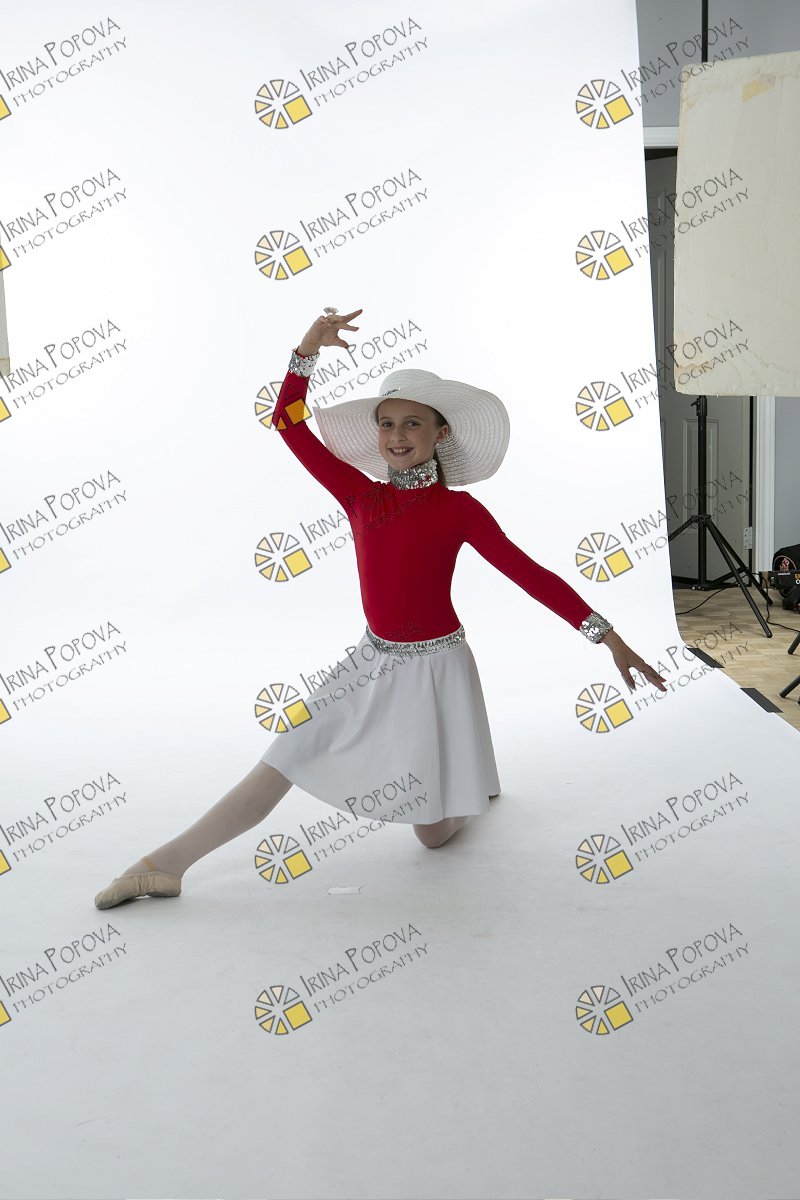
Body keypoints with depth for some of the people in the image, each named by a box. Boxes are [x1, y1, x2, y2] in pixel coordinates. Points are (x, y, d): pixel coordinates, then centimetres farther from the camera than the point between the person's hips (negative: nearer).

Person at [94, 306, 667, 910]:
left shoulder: (459, 510, -10)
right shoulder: (361, 495, 0)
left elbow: (531, 574, -12)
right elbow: (289, 423, -2)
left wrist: (609, 637, -15)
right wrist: (309, 350, -13)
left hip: (434, 668, -3)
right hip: (373, 662, 3)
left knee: (433, 832, 6)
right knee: (281, 764, -4)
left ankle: (475, 784, 40)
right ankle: (167, 864, 3)